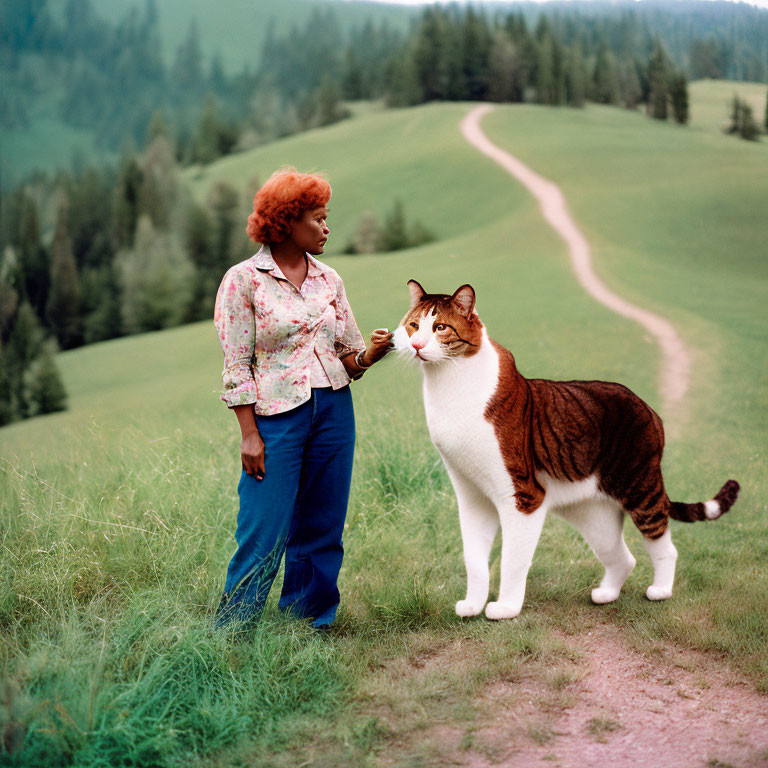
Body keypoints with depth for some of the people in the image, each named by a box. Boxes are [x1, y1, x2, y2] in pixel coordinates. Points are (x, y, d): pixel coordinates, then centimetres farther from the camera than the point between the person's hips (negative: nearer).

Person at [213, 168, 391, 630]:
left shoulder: (329, 280, 10)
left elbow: (350, 355, 12)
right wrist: (250, 434, -10)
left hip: (334, 409, 5)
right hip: (276, 415, -5)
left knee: (322, 528, 9)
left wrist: (373, 352, -11)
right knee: (264, 533, -5)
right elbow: (237, 365, -5)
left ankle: (308, 622, 22)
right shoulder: (243, 280, -4)